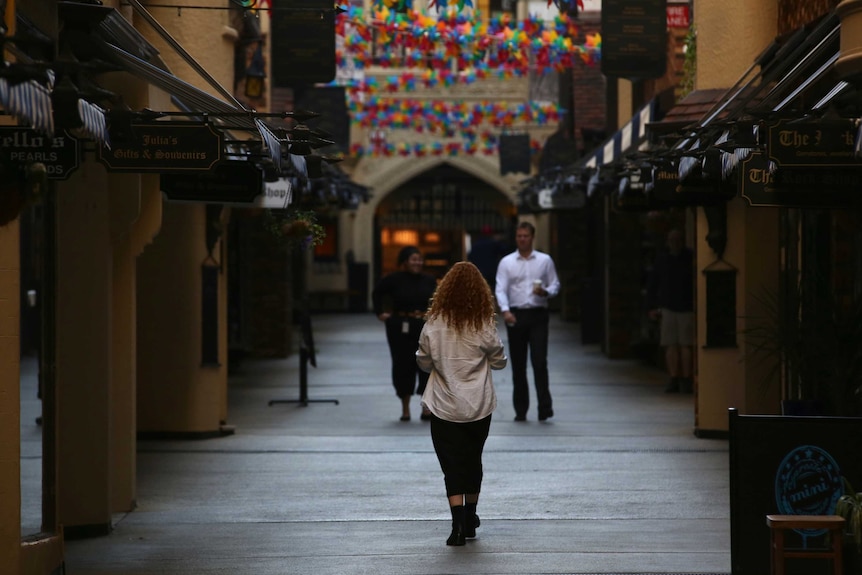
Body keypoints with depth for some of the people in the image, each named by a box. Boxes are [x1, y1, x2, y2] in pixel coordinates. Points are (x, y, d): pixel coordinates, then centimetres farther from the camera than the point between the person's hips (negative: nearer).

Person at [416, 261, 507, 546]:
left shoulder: (434, 325, -10)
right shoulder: (485, 326, -9)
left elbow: (424, 362, -1)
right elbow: (499, 361, 2)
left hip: (444, 406, -1)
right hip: (479, 405, 2)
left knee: (452, 466, 1)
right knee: (473, 461, 18)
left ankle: (458, 522, -14)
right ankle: (469, 519, 31)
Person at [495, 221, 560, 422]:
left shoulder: (545, 260, 8)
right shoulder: (506, 262, 7)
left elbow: (555, 285, 10)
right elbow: (500, 289, -2)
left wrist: (546, 292, -13)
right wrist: (505, 311, -18)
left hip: (538, 315, -1)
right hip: (515, 315, 1)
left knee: (539, 361, -12)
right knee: (518, 365, 5)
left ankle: (545, 407, -11)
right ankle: (520, 410, 12)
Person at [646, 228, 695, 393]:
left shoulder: (691, 258, -1)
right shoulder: (661, 259, 6)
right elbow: (652, 285, 11)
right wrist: (651, 307, 6)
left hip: (687, 308, -2)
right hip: (667, 308, 2)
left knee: (686, 345, -4)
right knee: (671, 345, -2)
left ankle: (686, 380, 2)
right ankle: (673, 380, 2)